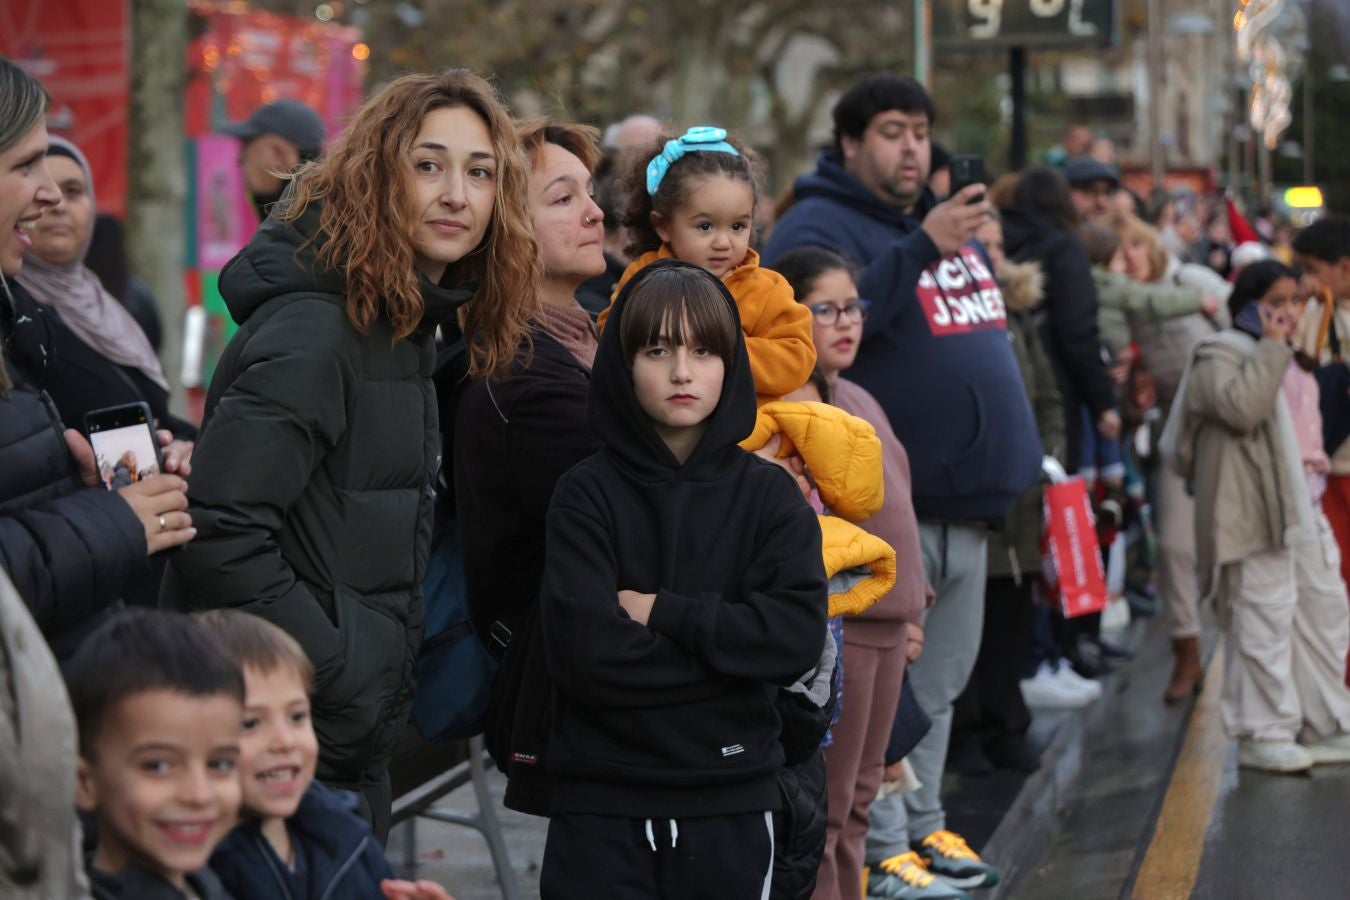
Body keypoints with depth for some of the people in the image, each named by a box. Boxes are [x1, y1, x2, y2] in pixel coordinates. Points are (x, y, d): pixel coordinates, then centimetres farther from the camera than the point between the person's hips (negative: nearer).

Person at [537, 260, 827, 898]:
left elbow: (797, 638, -10)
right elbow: (588, 653, -14)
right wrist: (733, 651, -9)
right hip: (602, 802, -2)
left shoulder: (769, 496, 4)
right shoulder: (587, 494, -3)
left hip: (732, 800, 2)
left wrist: (661, 612, -11)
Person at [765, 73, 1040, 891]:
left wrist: (1012, 462, 22)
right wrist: (923, 248, -30)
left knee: (940, 682, 17)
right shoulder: (821, 227, -9)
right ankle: (881, 847, 1)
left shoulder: (947, 224, 18)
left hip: (967, 501, 9)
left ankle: (922, 821, 28)